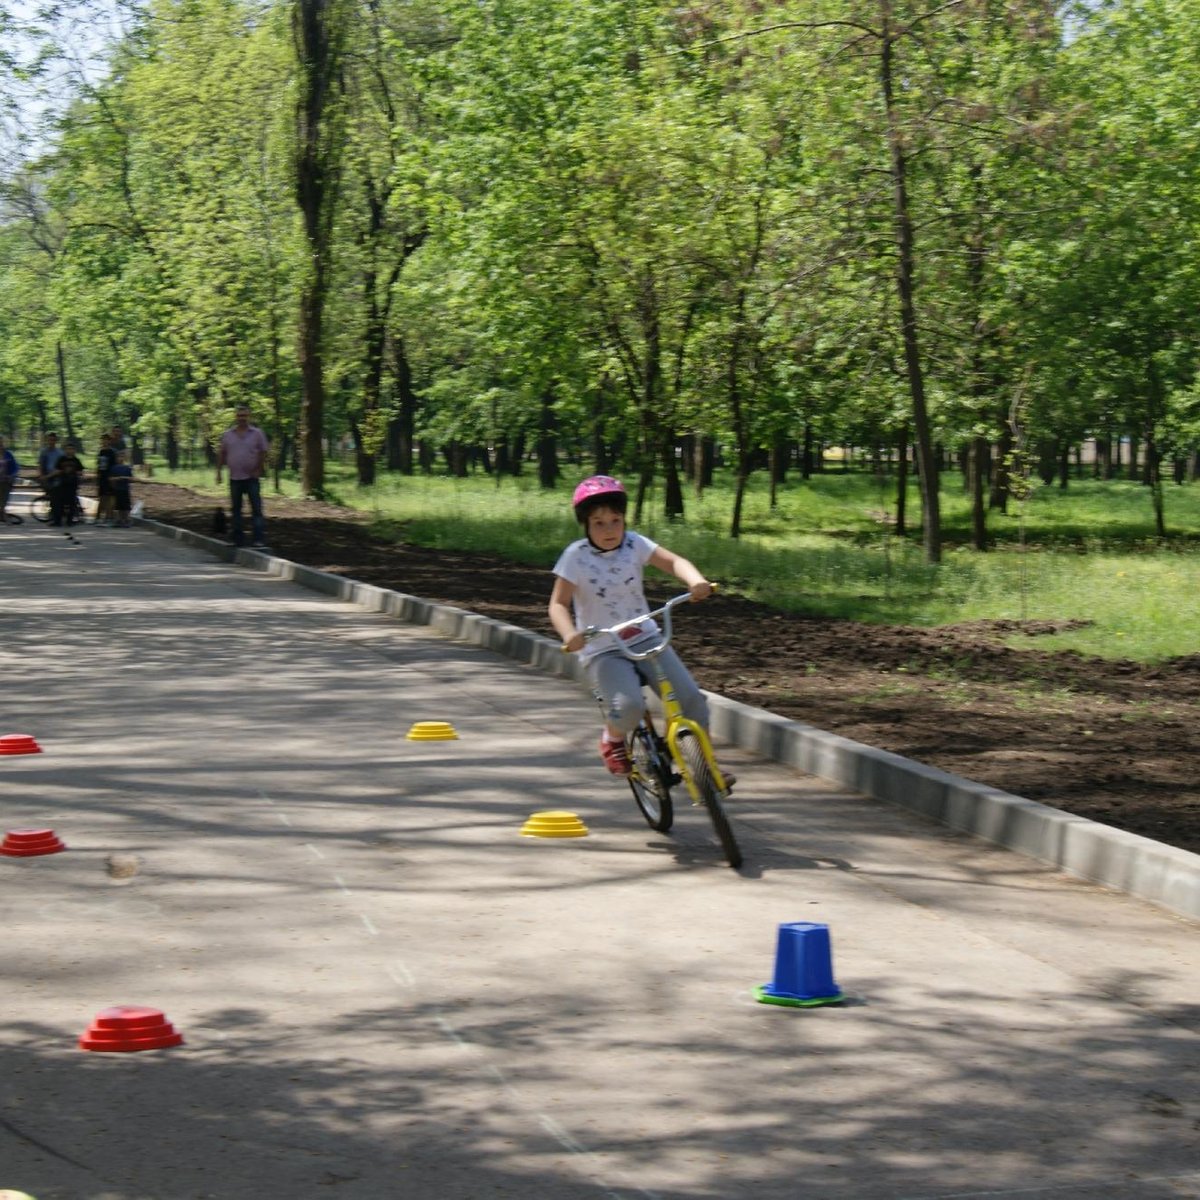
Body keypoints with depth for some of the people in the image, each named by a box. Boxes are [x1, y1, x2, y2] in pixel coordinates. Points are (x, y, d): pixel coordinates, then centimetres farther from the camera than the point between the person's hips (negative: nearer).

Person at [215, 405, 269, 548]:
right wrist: (219, 471, 5)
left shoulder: (257, 433, 1)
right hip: (234, 477, 3)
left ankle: (259, 539, -9)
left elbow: (263, 453, 2)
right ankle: (238, 539, 16)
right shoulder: (227, 435, 7)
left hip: (251, 477, -3)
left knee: (256, 509, -8)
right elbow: (221, 454, 11)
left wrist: (259, 470, -6)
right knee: (235, 509, 8)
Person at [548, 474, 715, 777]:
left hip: (646, 639, 4)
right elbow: (559, 604, -10)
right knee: (629, 707, -29)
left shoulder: (634, 544, -1)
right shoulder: (575, 557, -9)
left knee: (692, 699, -11)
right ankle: (612, 740, 6)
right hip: (602, 650, -4)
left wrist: (695, 581, -31)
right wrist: (569, 634, -32)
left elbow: (673, 561, -8)